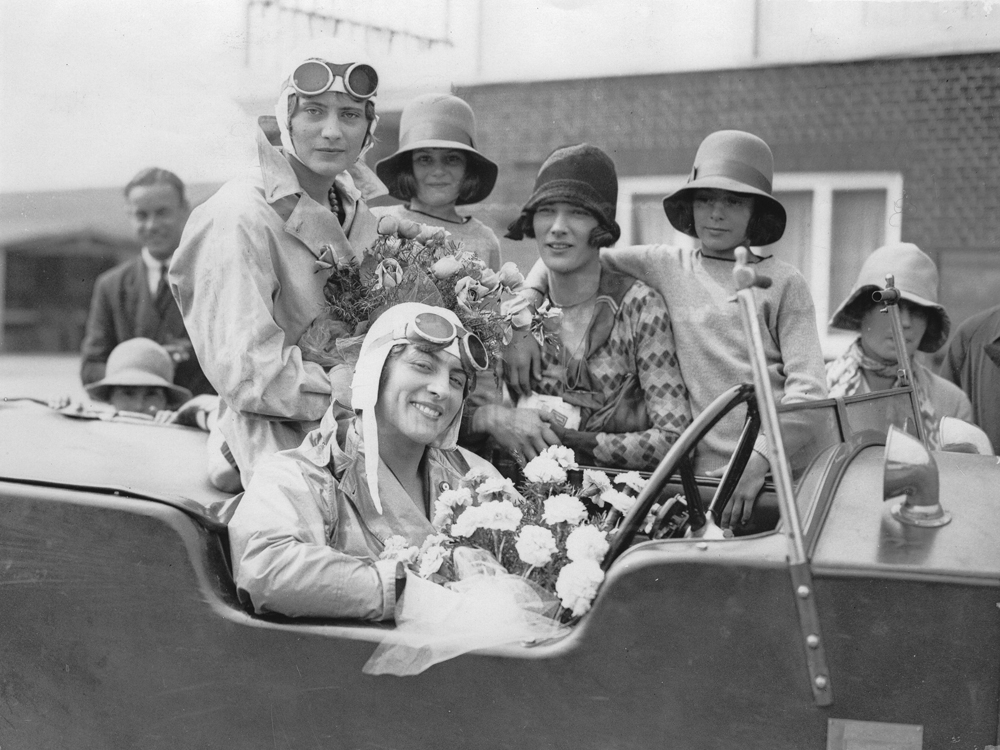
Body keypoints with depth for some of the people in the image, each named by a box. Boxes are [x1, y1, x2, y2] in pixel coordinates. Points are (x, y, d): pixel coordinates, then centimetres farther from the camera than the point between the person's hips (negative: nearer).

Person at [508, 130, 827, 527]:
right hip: (696, 475, 1)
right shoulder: (665, 266, 11)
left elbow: (807, 389, -1)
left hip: (772, 474, -1)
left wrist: (760, 457, -16)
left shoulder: (783, 282, 7)